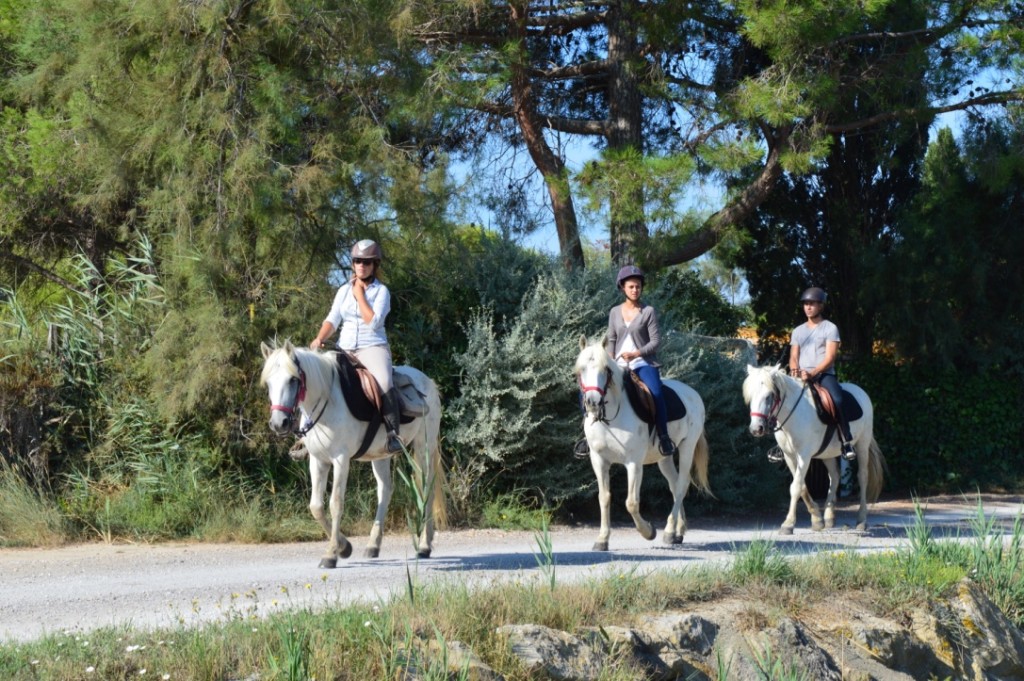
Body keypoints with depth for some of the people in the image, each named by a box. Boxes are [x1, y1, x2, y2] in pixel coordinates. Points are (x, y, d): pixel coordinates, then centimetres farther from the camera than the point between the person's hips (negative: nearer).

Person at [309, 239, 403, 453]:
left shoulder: (381, 291, 1)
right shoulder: (344, 290, 13)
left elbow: (373, 322, -12)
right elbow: (332, 319, 6)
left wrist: (360, 295, -8)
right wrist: (320, 338, -12)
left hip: (373, 347, -5)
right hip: (345, 349, 5)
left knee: (384, 382, -34)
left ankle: (393, 433, -27)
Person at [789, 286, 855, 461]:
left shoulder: (830, 328, 3)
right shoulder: (798, 331, 17)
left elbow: (830, 357, -7)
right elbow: (793, 357, 12)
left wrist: (812, 373, -20)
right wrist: (795, 371, -11)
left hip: (824, 374, -4)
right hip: (801, 376, 4)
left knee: (837, 401, -32)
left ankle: (847, 442, -28)